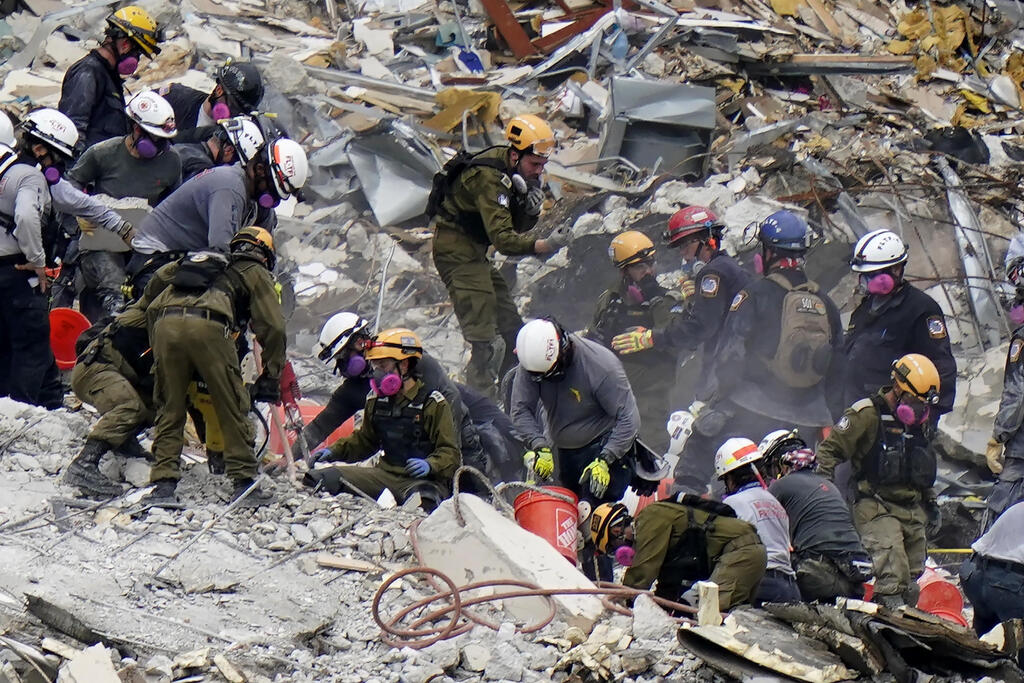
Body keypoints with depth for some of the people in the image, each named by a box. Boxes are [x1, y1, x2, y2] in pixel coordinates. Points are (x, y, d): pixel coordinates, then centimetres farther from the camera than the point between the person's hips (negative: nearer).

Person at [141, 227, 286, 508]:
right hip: (207, 326, -4)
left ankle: (164, 483, 6)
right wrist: (270, 377, 19)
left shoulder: (199, 259, 38)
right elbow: (272, 328, 16)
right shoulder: (255, 273, 26)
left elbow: (157, 282, 26)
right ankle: (243, 481, 8)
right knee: (233, 408, 8)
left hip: (165, 323, 4)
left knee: (170, 409, 13)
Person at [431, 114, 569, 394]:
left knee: (510, 329, 12)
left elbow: (519, 227, 7)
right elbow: (503, 239, -33)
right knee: (485, 342, -17)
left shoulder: (518, 171, 2)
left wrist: (531, 210, -15)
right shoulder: (488, 177, -26)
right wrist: (545, 245, -44)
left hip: (475, 252, 10)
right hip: (457, 251, -10)